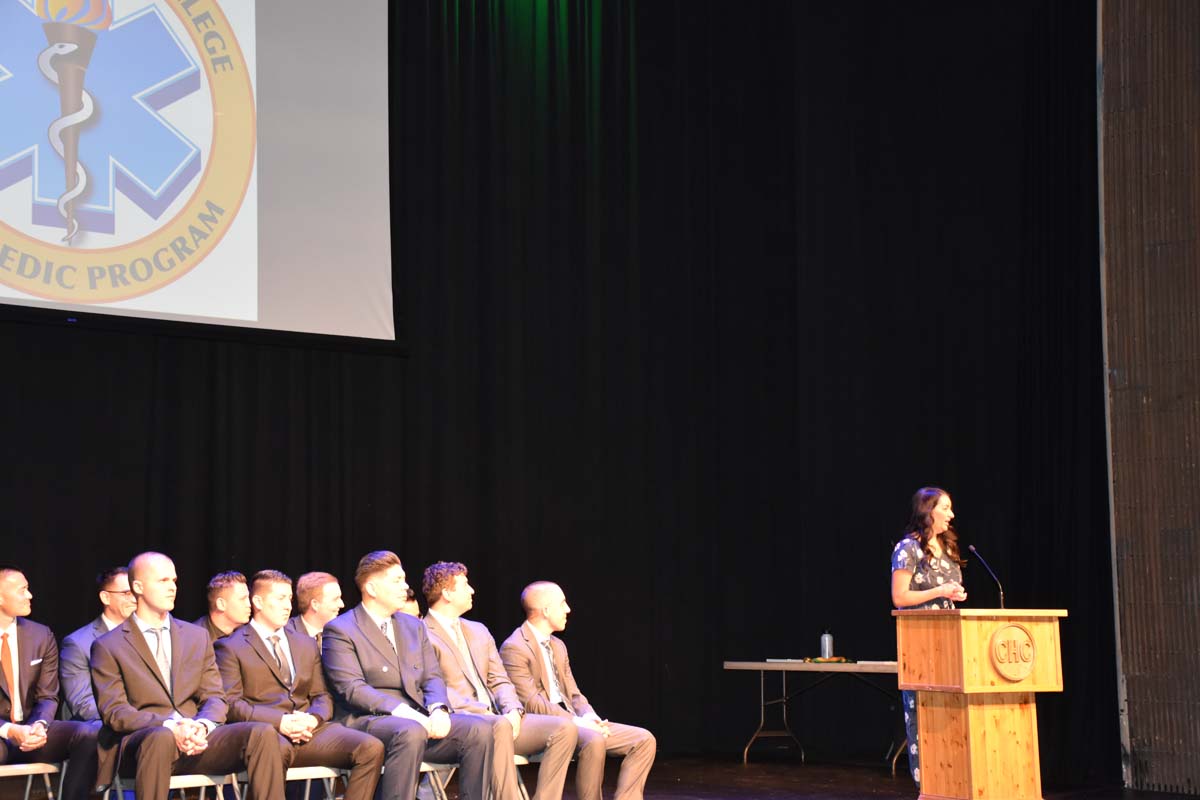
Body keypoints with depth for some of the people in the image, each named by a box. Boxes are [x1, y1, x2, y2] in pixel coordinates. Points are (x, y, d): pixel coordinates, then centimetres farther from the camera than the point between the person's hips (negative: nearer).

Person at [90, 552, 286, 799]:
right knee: (161, 738, -41)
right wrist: (170, 728, -19)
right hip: (142, 739, -4)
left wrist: (202, 726, -11)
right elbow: (114, 711, -3)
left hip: (196, 738, 4)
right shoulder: (107, 647, 7)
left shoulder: (197, 636, 20)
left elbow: (215, 697, 14)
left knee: (263, 733, -24)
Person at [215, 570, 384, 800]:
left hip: (309, 730, 5)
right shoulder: (230, 647, 8)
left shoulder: (306, 644, 27)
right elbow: (231, 703, -3)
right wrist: (280, 721, -16)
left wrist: (313, 718, -3)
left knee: (371, 748, -22)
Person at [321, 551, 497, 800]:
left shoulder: (414, 626, 22)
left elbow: (432, 678, 16)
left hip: (419, 719, 6)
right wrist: (404, 713, -23)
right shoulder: (340, 630, 0)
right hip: (366, 720, -6)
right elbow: (352, 689, -12)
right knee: (410, 733, -39)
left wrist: (438, 710, -8)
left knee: (480, 729, -18)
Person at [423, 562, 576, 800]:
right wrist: (487, 715, -20)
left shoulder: (478, 631, 24)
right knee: (499, 727, -40)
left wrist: (513, 711, -4)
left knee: (564, 728, -13)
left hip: (496, 720, 8)